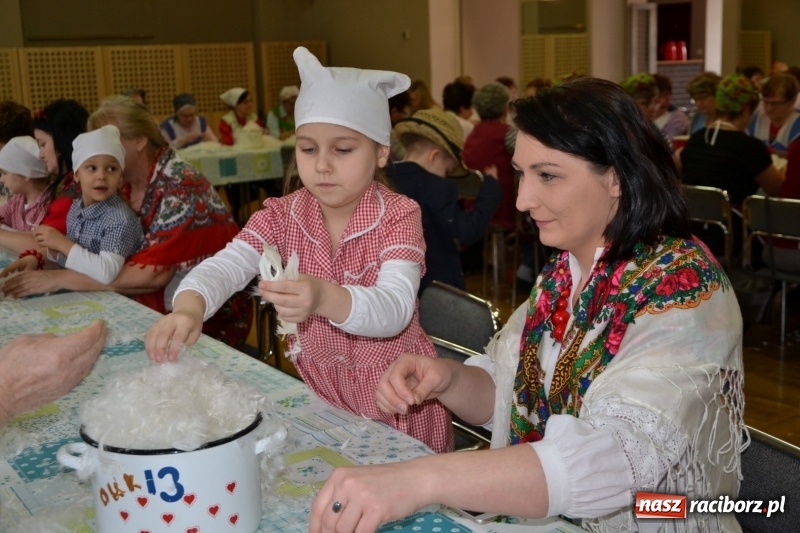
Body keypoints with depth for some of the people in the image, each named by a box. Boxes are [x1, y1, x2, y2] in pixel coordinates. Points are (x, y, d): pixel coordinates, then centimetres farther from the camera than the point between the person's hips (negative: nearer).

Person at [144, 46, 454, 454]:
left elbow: (395, 310, -28)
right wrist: (188, 308, -40)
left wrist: (325, 298, -48)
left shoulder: (398, 216, -12)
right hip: (318, 392, 3)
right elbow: (226, 265, -17)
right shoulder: (281, 216, -2)